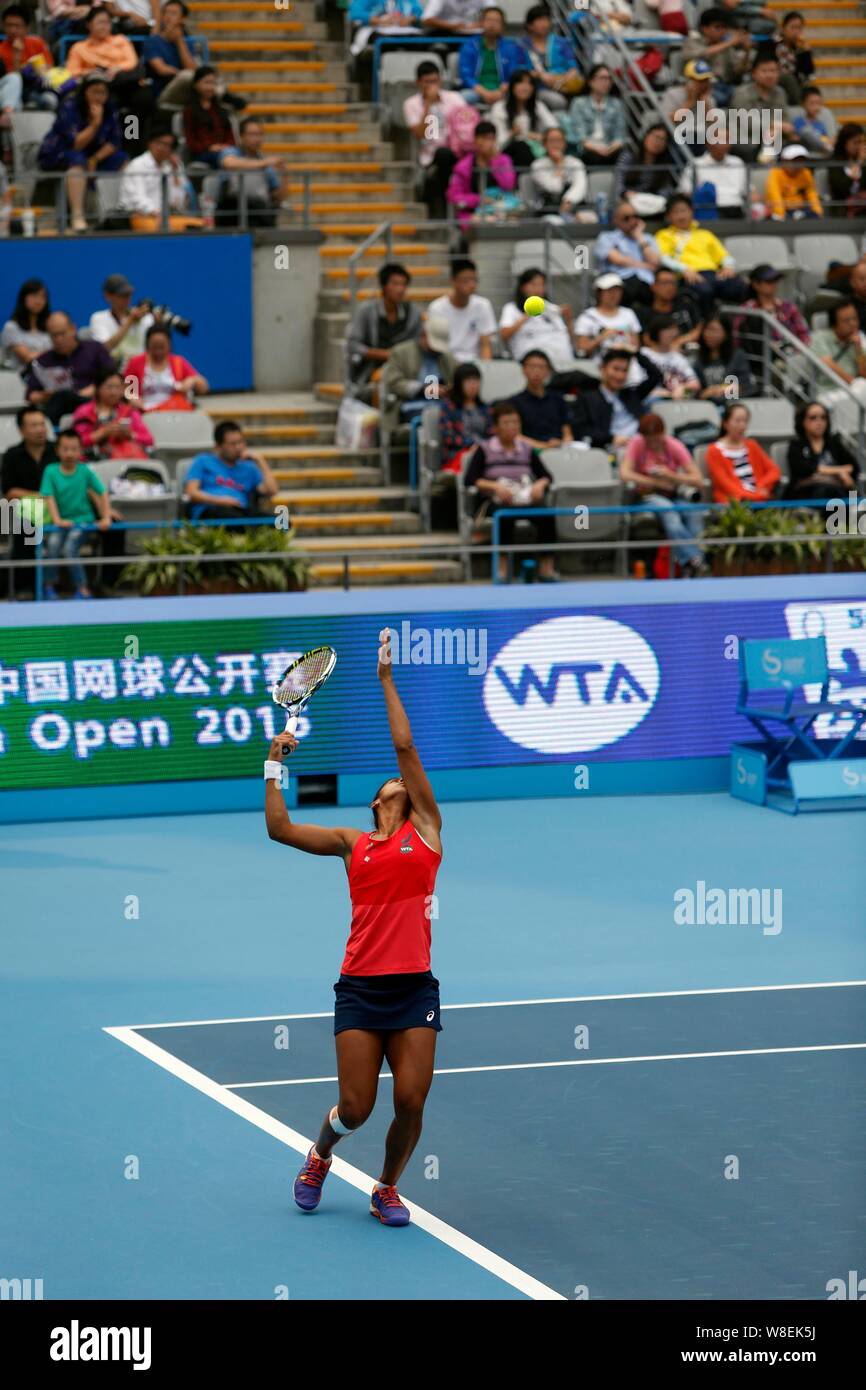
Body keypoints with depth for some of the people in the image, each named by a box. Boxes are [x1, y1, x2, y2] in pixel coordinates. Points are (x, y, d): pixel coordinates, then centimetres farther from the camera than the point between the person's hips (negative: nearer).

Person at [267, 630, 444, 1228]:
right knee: (355, 1107, -2)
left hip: (414, 987, 0)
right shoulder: (352, 843, 13)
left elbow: (405, 746, 5)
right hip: (360, 986, 0)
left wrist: (387, 679, 6)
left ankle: (388, 1188, 20)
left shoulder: (425, 830, 9)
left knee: (411, 1101, -5)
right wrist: (276, 765, 10)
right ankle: (319, 1158, 31)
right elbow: (280, 829, 9)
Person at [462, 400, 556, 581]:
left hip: (525, 500, 3)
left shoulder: (527, 449, 16)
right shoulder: (484, 449, 6)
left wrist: (540, 484, -10)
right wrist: (495, 486, -21)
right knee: (506, 515, -39)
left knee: (547, 515, -30)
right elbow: (469, 480, -5)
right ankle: (502, 569, -38)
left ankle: (546, 568, -28)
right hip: (495, 502, -3)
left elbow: (546, 476, 14)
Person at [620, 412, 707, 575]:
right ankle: (694, 560, -43)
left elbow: (698, 481, -9)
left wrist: (672, 477, -24)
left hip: (675, 494, 2)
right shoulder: (637, 444, -6)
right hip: (649, 496, -2)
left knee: (694, 513, -31)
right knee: (668, 511, -36)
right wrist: (657, 482, -19)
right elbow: (625, 475, -21)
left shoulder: (674, 446, -3)